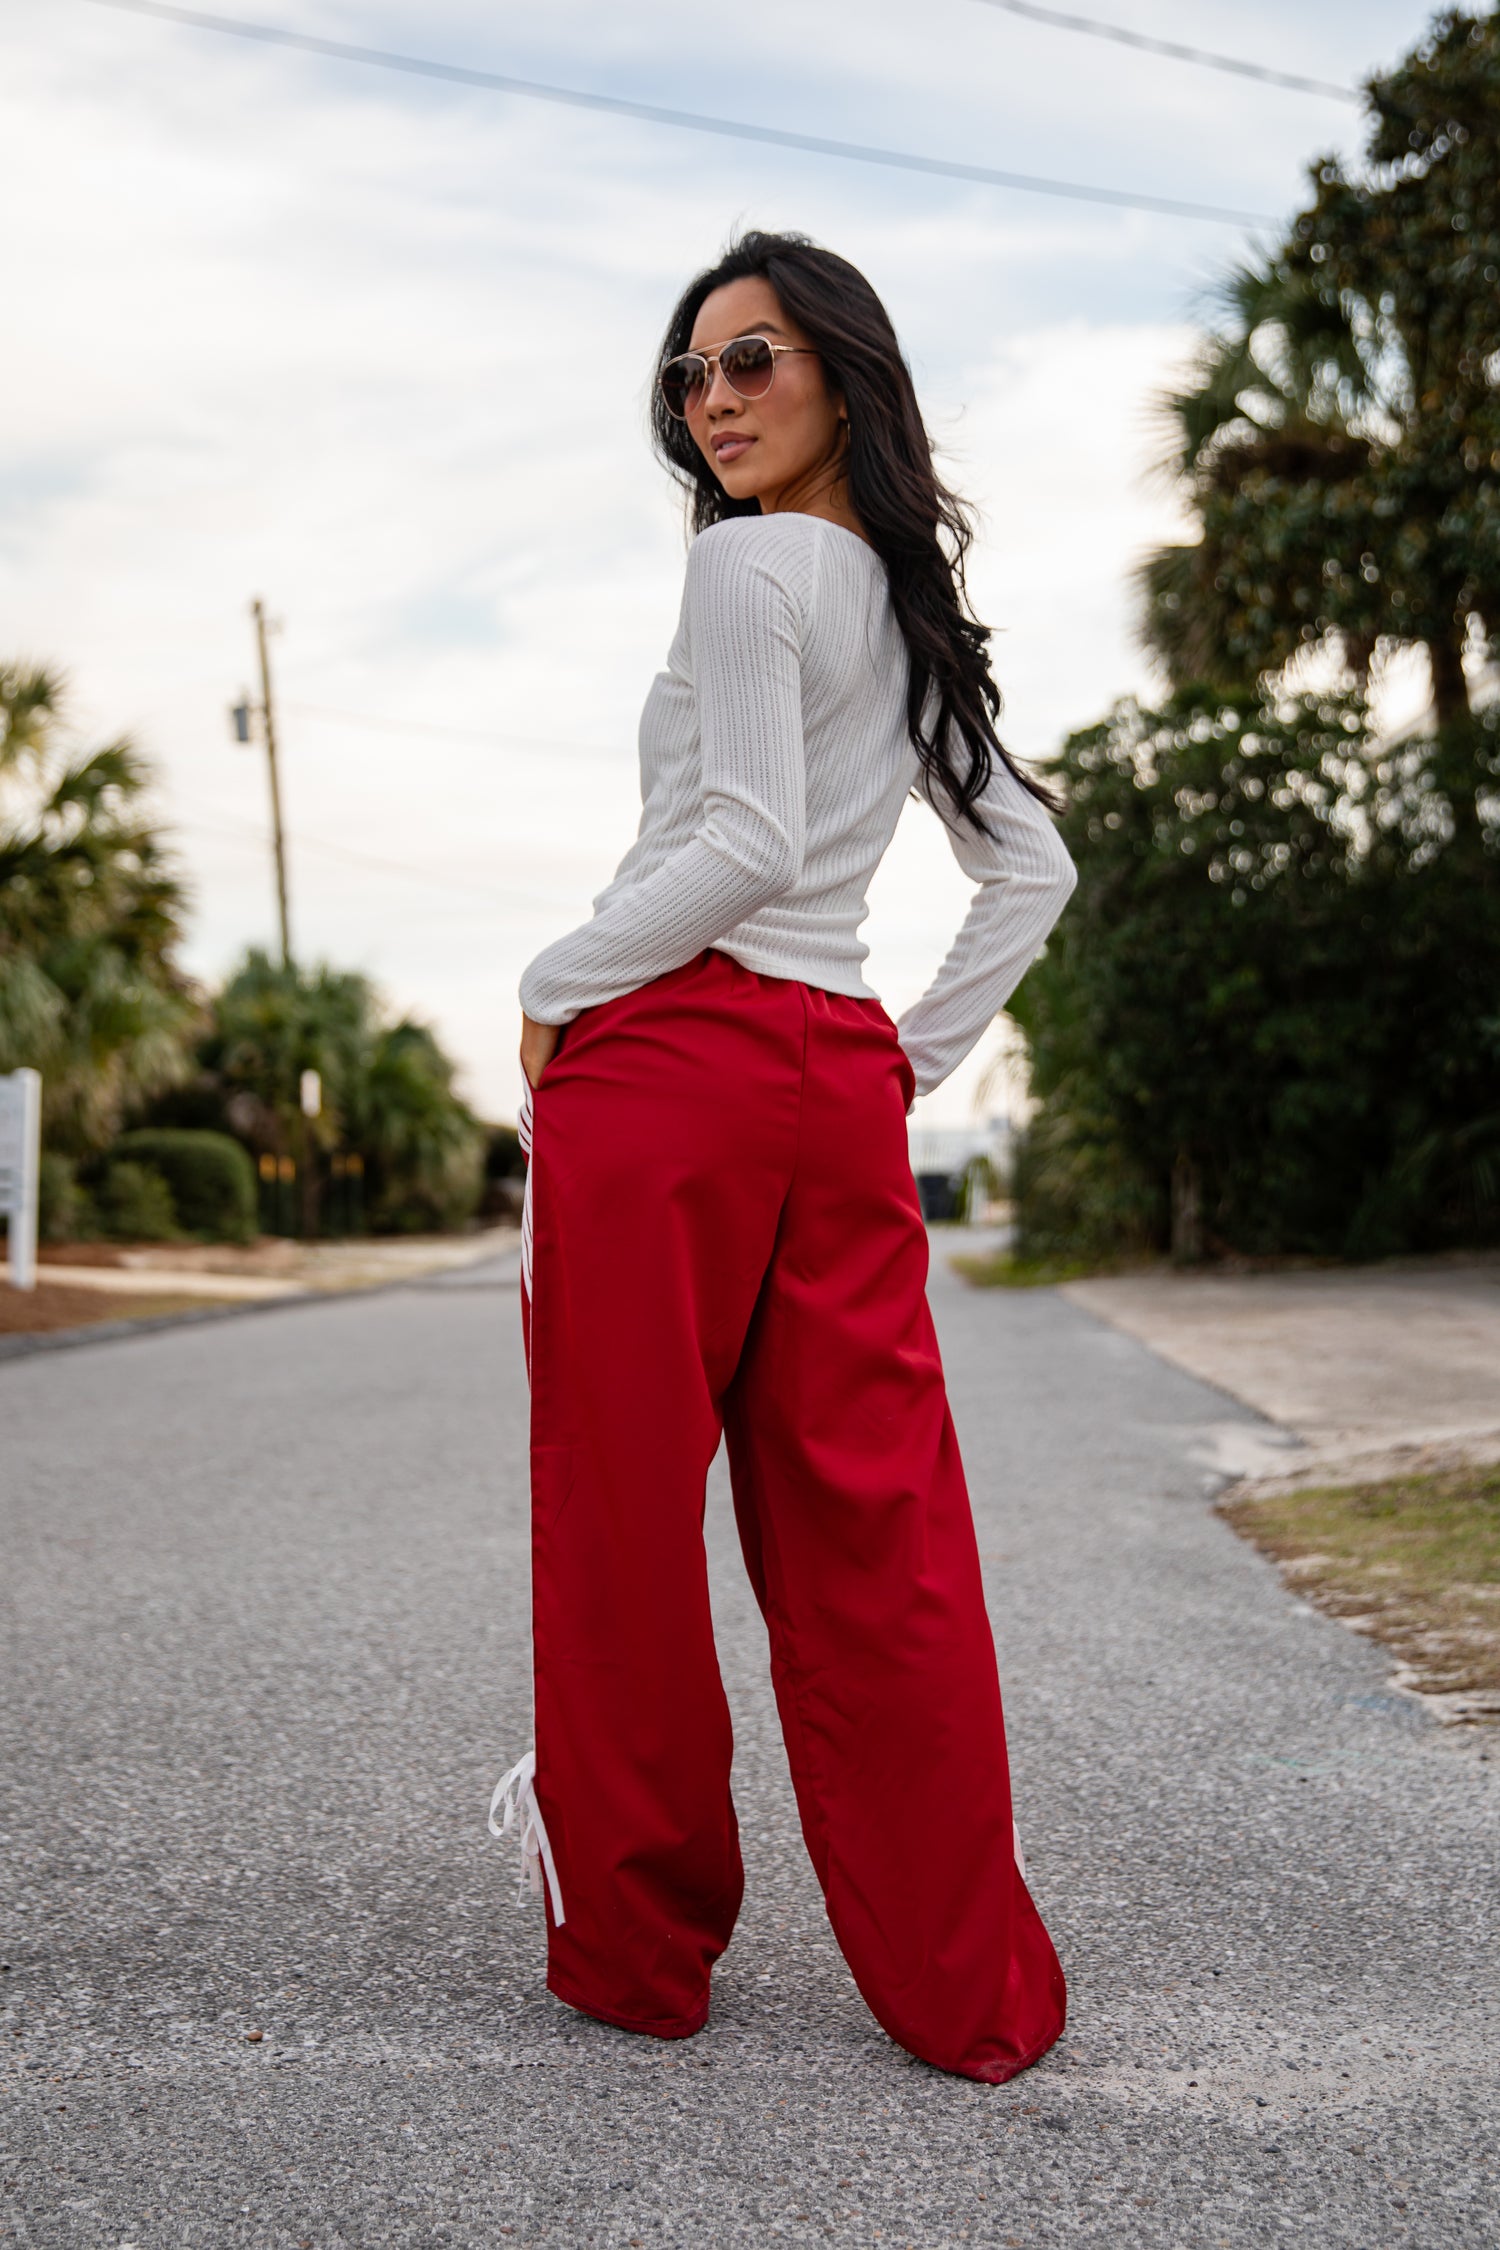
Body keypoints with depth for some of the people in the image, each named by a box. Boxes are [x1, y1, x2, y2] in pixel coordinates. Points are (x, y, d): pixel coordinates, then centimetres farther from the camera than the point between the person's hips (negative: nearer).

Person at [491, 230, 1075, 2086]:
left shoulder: (747, 561, -5)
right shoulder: (915, 610, 20)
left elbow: (743, 841, -16)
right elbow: (1032, 868, 22)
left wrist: (554, 986, -5)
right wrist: (922, 1055, 18)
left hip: (669, 1056, -7)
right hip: (842, 1073, 8)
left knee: (625, 1508, 4)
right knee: (875, 1534, 7)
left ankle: (634, 1942, 18)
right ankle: (967, 1985, 12)